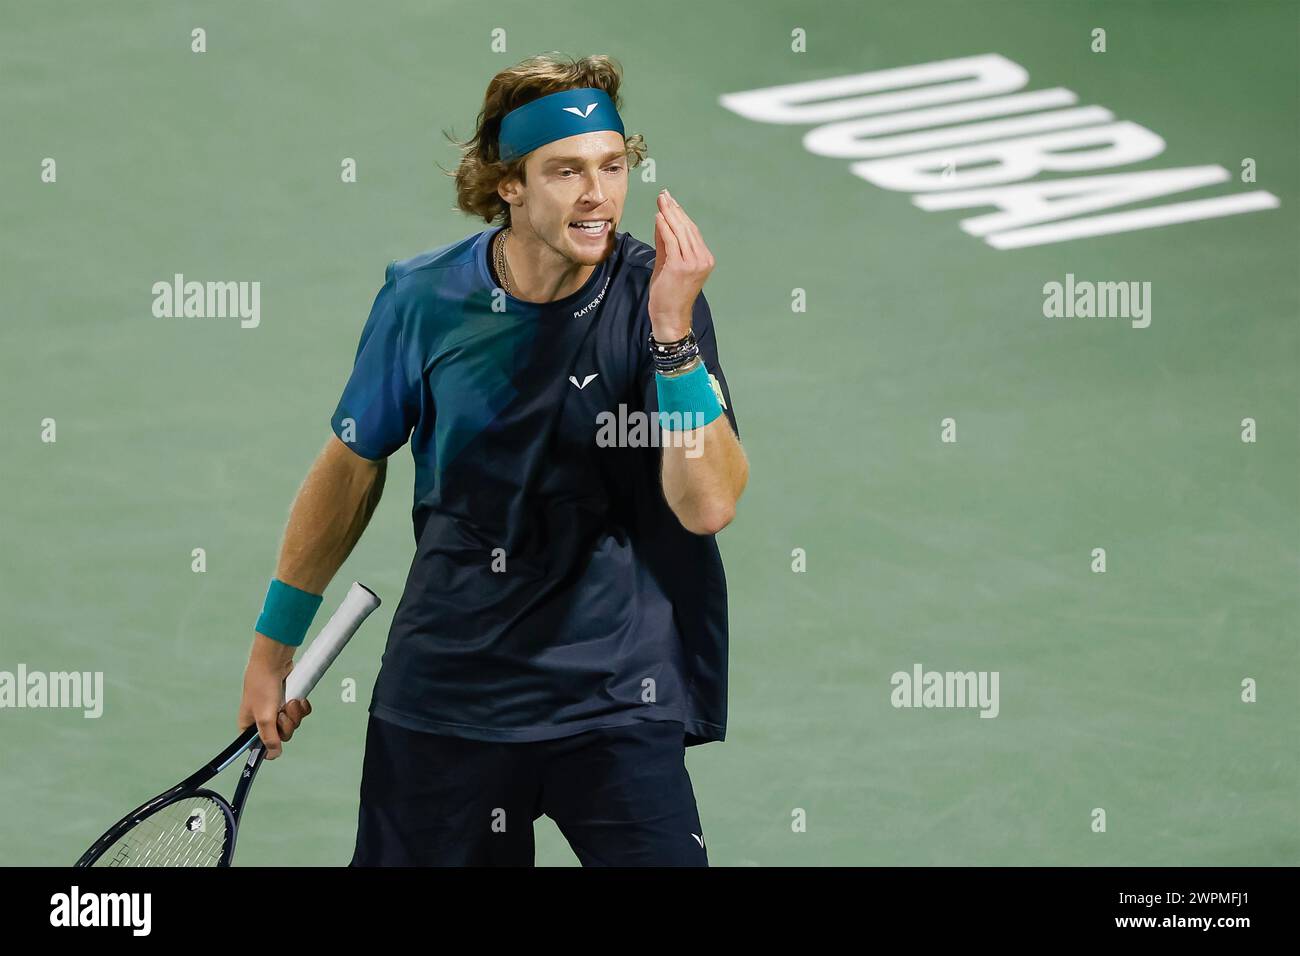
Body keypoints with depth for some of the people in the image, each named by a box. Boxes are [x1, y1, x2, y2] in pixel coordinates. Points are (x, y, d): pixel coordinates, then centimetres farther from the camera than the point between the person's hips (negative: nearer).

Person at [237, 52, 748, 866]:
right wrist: (275, 640, 15)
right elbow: (353, 466, 11)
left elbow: (709, 506, -16)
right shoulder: (423, 299, -4)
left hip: (613, 700, -2)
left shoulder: (656, 294, -8)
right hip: (443, 692, 2)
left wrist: (673, 333, -26)